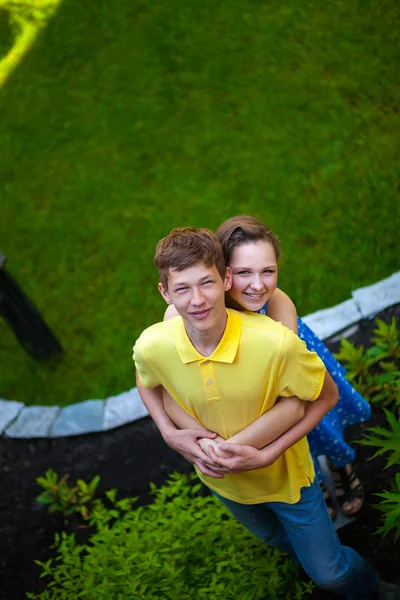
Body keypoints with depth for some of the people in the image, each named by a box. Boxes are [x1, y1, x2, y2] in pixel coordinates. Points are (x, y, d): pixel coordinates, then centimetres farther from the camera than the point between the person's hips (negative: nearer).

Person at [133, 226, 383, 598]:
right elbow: (146, 384, -1)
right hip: (221, 478, 3)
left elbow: (326, 397, -19)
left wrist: (267, 455, -26)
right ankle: (302, 552, 70)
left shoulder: (277, 343, -38)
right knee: (274, 538, 34)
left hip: (284, 474, -3)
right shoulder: (151, 347, -27)